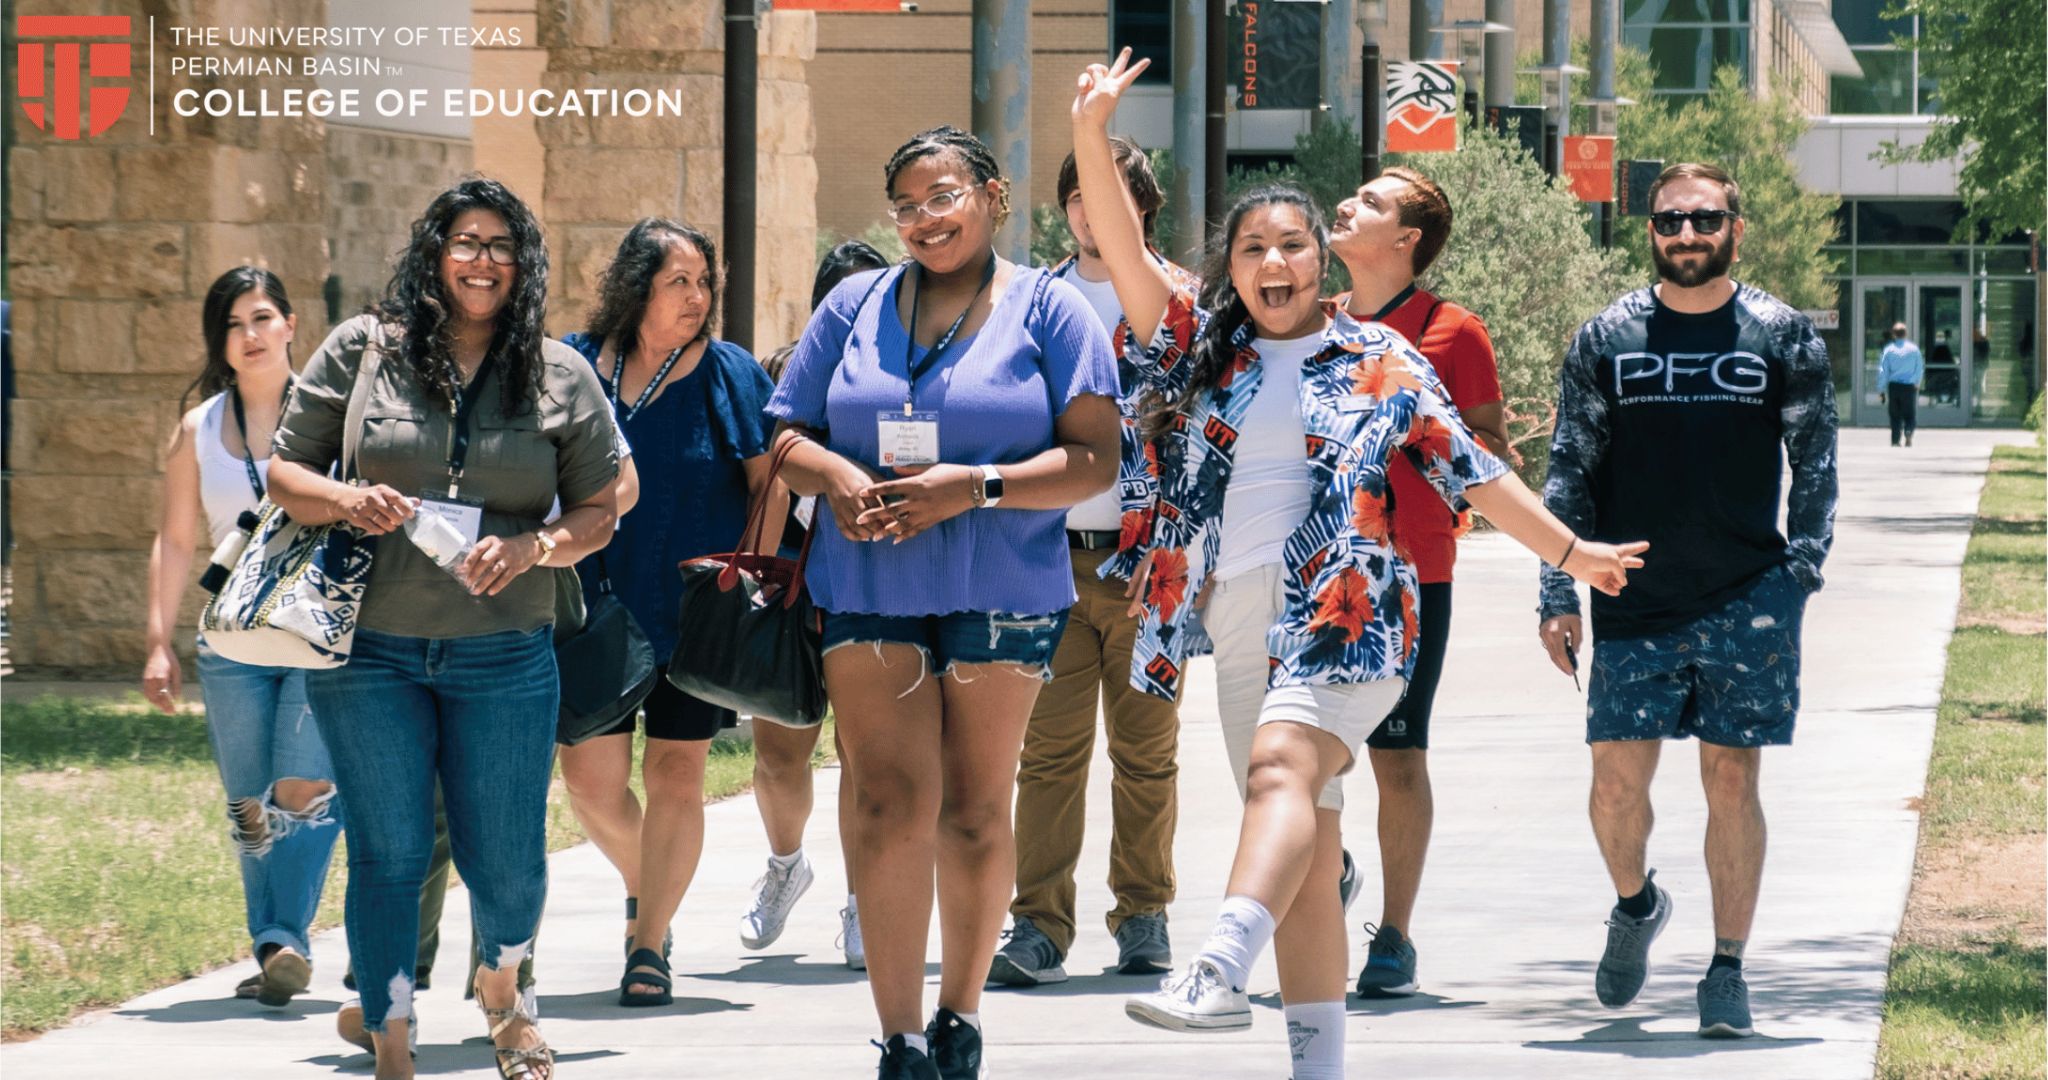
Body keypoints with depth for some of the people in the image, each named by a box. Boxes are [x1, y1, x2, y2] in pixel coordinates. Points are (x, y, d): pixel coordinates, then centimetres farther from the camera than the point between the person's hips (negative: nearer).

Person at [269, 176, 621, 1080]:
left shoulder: (560, 377, 5)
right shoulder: (363, 351, 3)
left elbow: (599, 510, 7)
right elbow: (284, 472, 6)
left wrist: (532, 548, -12)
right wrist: (345, 501, -15)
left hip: (504, 657, 1)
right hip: (369, 650, -1)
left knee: (506, 865, 2)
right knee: (388, 856, -1)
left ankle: (501, 990, 35)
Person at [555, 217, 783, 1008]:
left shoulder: (728, 373, 1)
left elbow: (767, 481, 1)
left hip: (693, 612, -1)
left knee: (676, 776, -1)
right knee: (590, 778, 0)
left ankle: (649, 941, 7)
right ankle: (643, 883, 30)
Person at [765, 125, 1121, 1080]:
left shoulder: (1048, 311, 2)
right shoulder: (855, 307, 12)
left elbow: (1094, 459, -5)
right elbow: (786, 435, 12)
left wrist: (976, 486, -17)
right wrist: (836, 476, -10)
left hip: (1002, 595, -1)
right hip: (869, 588, 1)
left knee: (974, 814, 5)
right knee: (891, 806, -9)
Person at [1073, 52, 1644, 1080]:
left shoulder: (1380, 362, 8)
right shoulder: (1204, 355, 12)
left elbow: (1470, 470, 15)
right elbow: (1124, 251, 0)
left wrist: (1571, 552, 19)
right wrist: (1091, 132, -12)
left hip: (1346, 615, -4)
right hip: (1241, 623, 4)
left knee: (1281, 767, -29)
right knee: (1306, 851, 6)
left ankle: (1221, 969, -49)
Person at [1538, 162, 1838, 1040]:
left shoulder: (1783, 337, 2)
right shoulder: (1606, 340, 3)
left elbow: (1816, 466, 6)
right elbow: (1569, 475, 5)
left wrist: (1800, 570, -6)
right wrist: (1559, 598, -1)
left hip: (1747, 601, -1)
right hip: (1634, 604, 1)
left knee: (1732, 780, 0)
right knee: (1618, 779, -2)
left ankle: (1728, 971, 10)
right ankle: (1635, 907, 28)